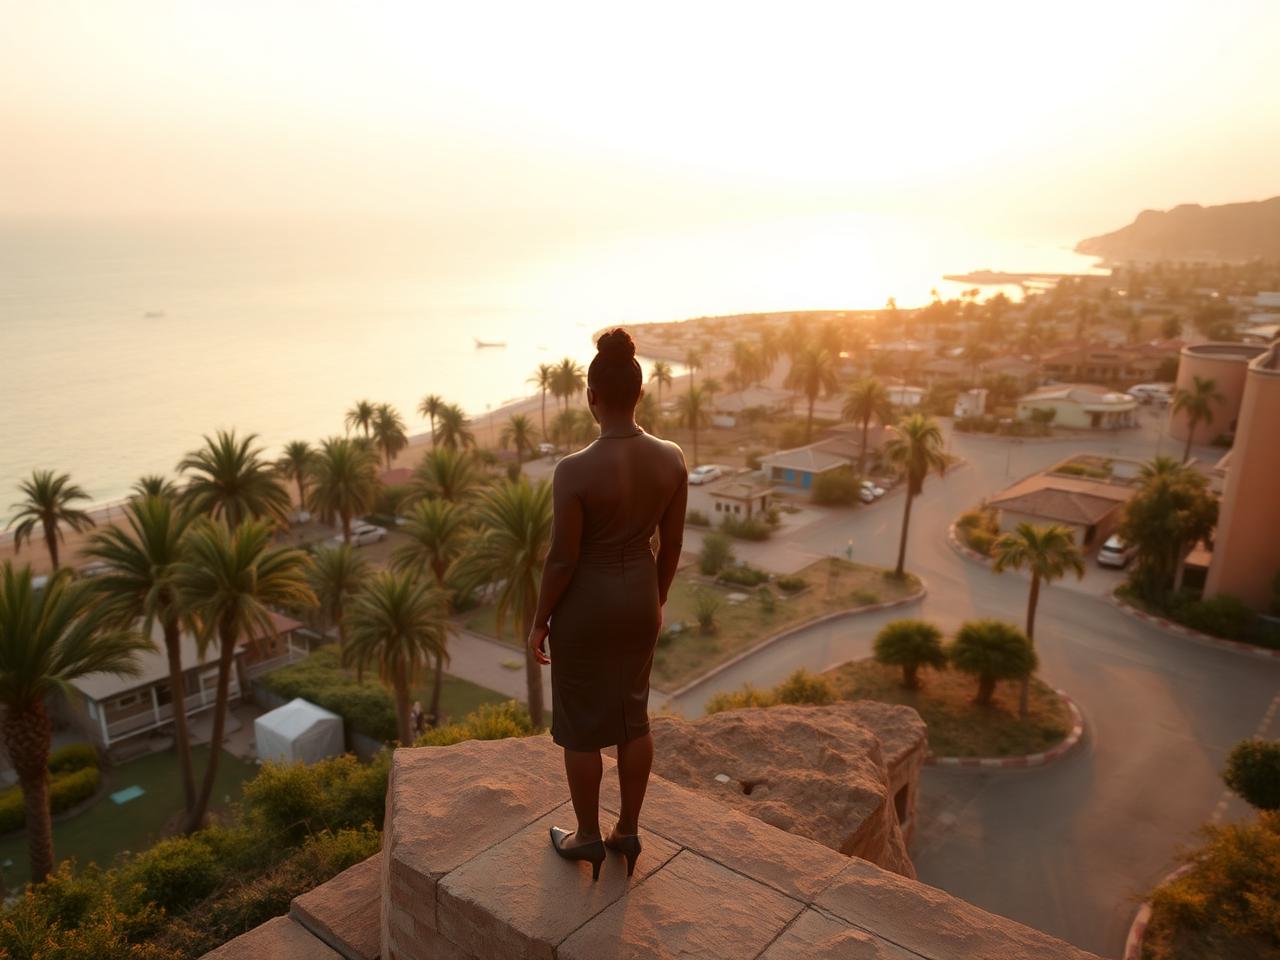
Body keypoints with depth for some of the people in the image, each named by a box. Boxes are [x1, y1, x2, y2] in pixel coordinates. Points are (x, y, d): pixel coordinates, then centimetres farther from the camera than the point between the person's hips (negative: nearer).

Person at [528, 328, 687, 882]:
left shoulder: (574, 471, -26)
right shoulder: (671, 458, -11)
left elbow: (562, 559, -19)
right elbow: (671, 544, 0)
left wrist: (539, 623, -3)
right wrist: (657, 599, 16)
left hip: (585, 607, -5)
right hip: (638, 601, 5)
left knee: (580, 727, 16)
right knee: (632, 715, 22)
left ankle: (588, 837, 35)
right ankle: (628, 831, 37)